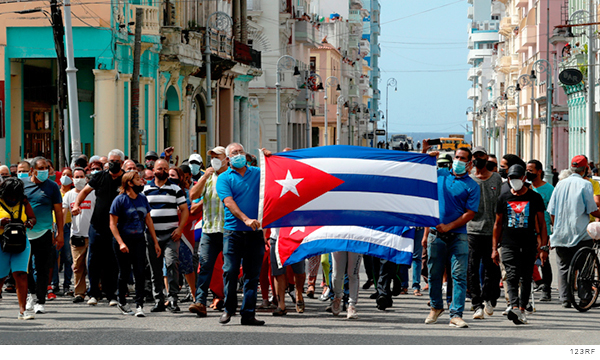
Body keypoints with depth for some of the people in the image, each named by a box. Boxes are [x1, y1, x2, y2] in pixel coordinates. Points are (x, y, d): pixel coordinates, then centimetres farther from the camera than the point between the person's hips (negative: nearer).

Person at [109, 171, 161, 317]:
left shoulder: (143, 199, 7)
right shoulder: (120, 200, -9)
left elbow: (148, 220, 14)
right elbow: (113, 224, -10)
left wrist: (155, 242, 11)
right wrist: (121, 243, -20)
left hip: (139, 240, 3)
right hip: (123, 240, -3)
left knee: (140, 273, -7)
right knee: (125, 273, 5)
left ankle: (139, 305, -8)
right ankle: (122, 302, 24)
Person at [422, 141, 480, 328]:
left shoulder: (471, 185, 1)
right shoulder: (441, 175, 10)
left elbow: (470, 214, -6)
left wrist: (449, 226, -14)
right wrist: (424, 152, 10)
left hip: (458, 236, -3)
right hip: (436, 234, 3)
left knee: (459, 275, -9)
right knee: (434, 274, 11)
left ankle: (456, 314, -11)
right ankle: (436, 306, 31)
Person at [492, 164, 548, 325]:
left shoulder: (535, 197, 5)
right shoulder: (504, 198, 9)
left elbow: (541, 224, 8)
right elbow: (498, 224, 15)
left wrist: (543, 247, 0)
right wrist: (494, 248, 10)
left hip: (529, 245, 0)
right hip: (509, 244, 0)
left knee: (526, 278, 5)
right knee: (512, 277, -14)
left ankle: (522, 309, 13)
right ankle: (514, 307, -29)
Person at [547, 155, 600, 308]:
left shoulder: (560, 184, 7)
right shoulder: (585, 185, -7)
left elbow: (552, 212, 9)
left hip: (561, 234, 4)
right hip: (580, 233, -4)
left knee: (563, 268, 7)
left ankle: (565, 299, 2)